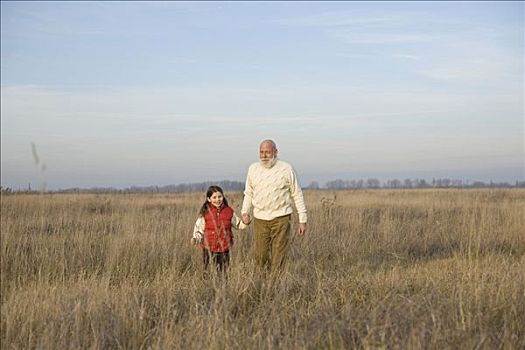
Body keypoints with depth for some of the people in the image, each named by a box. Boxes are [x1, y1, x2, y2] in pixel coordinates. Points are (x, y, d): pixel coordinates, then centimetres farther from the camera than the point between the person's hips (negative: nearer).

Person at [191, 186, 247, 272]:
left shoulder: (229, 211, 4)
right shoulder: (205, 212, -2)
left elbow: (238, 224, 16)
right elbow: (199, 228, 3)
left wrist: (245, 223, -3)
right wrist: (195, 239, -13)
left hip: (224, 249, 2)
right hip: (209, 249, -2)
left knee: (223, 270, 8)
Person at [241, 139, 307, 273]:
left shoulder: (286, 169, -1)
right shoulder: (253, 169, 8)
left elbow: (297, 195, 3)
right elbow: (248, 193, 17)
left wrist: (302, 220, 0)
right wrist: (245, 212, 1)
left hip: (281, 218, -3)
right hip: (260, 218, 3)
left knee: (278, 257, -4)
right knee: (260, 258, 3)